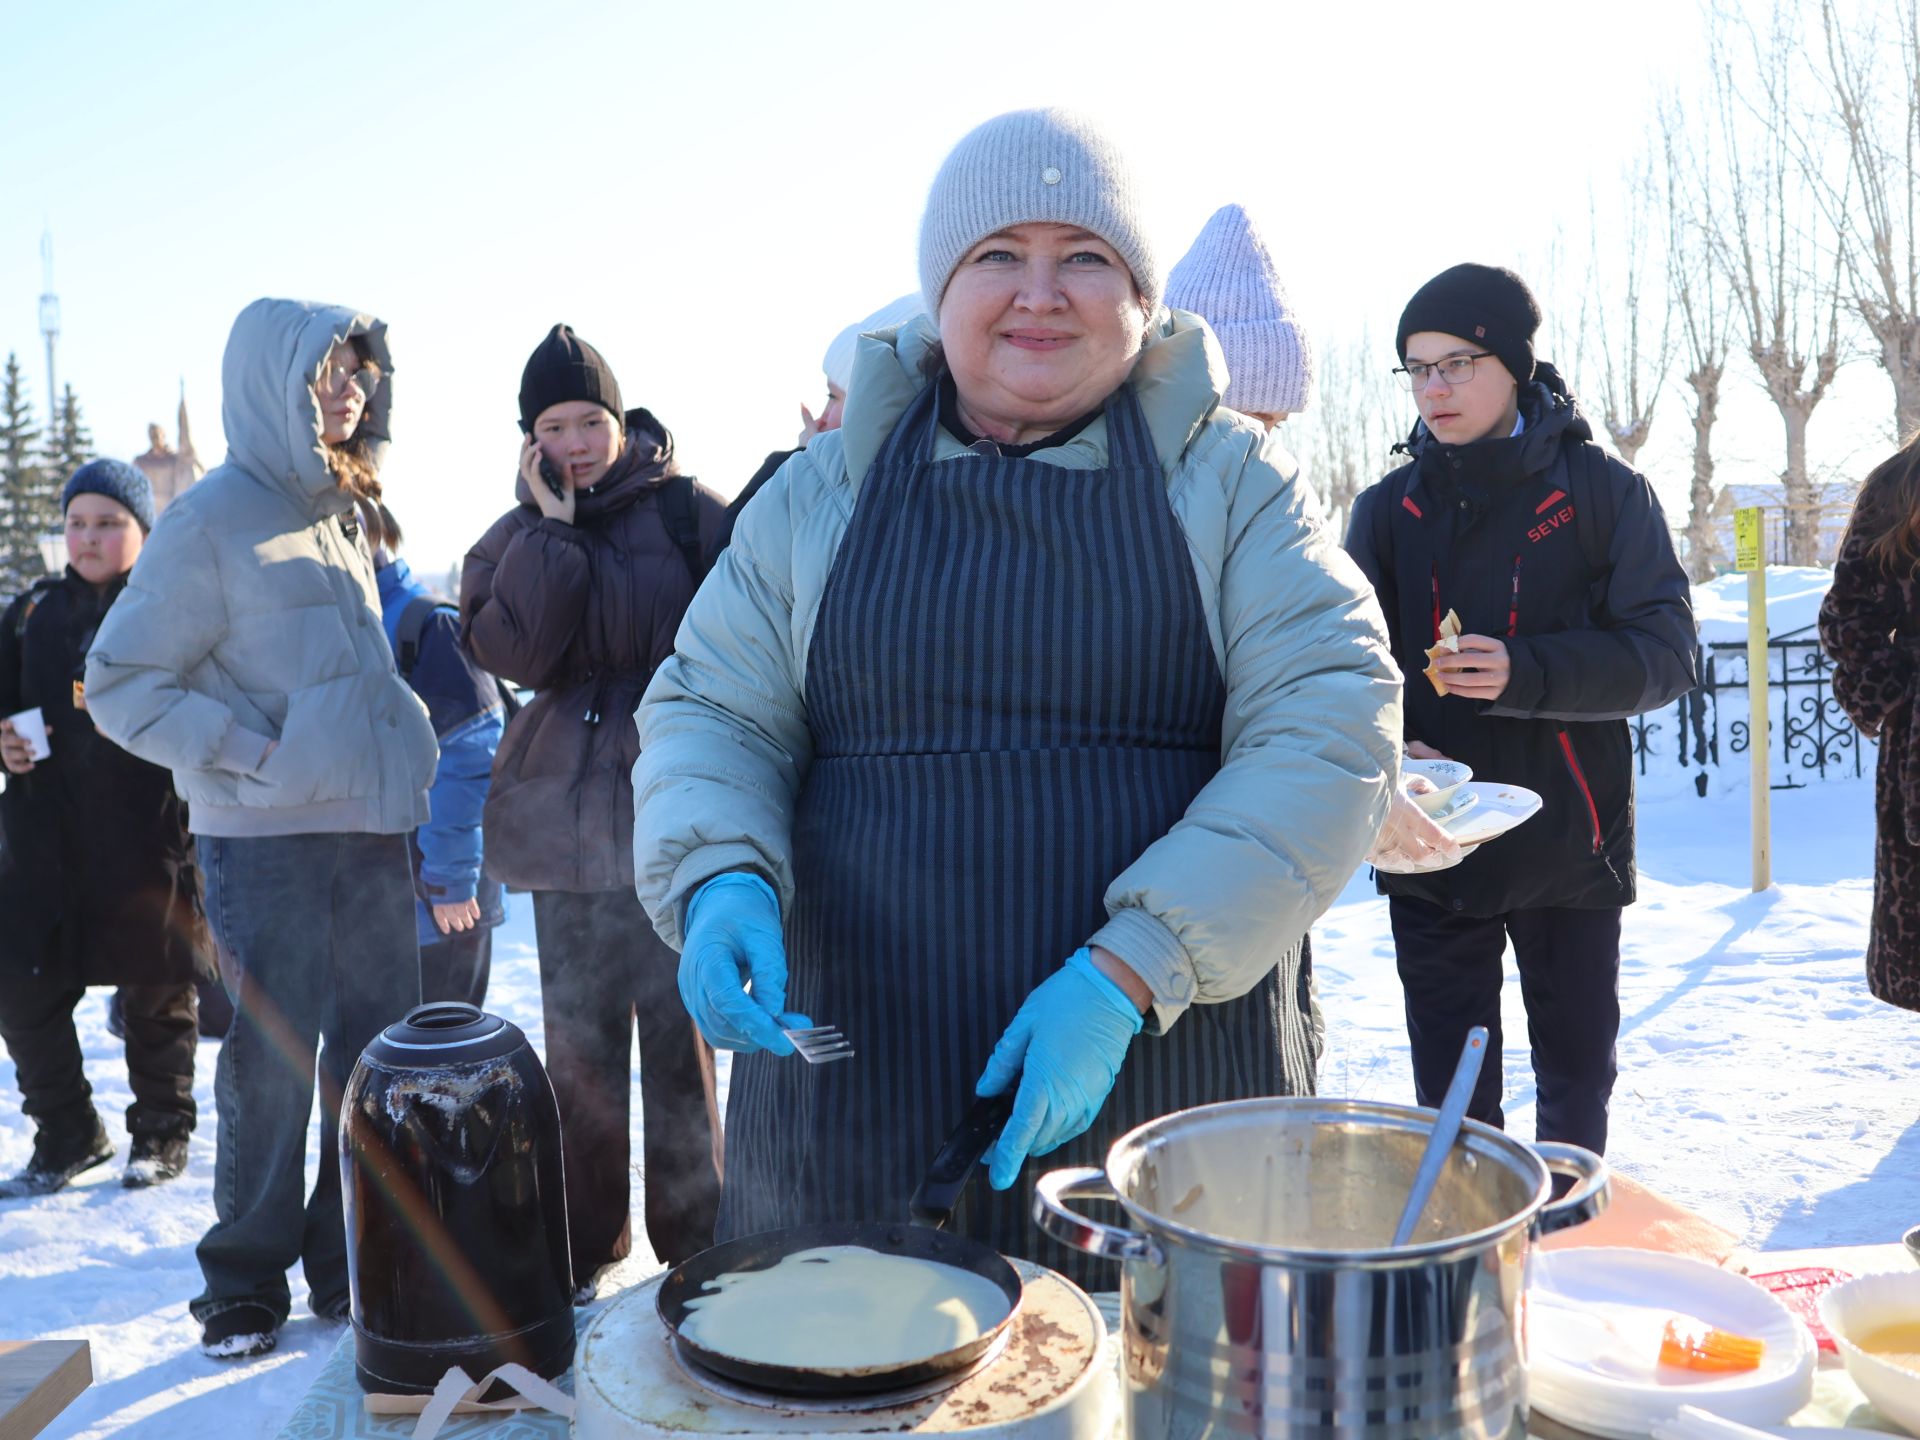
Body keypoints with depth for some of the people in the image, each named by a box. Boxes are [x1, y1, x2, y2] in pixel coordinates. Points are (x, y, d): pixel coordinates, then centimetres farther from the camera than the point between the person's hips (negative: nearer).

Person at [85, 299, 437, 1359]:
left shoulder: (339, 514, 14)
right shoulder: (214, 520, -7)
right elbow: (123, 684, -6)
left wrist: (398, 755, 12)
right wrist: (249, 754, -14)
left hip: (371, 831, 6)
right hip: (268, 839, -6)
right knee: (272, 1062, 1)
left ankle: (353, 1265, 22)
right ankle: (245, 1282, 19)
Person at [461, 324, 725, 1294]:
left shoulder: (686, 513, 0)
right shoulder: (517, 538, 9)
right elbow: (509, 653, -9)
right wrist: (553, 527, -9)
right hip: (569, 817, 3)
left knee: (679, 1039, 0)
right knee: (580, 1043, 11)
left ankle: (694, 1244, 16)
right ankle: (582, 1248, 26)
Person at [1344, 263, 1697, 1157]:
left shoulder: (1603, 493, -3)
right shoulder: (1386, 511, 4)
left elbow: (1666, 653, -8)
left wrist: (1527, 673, -24)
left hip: (1569, 845, -1)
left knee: (1576, 1068, 14)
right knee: (1449, 1085, 11)